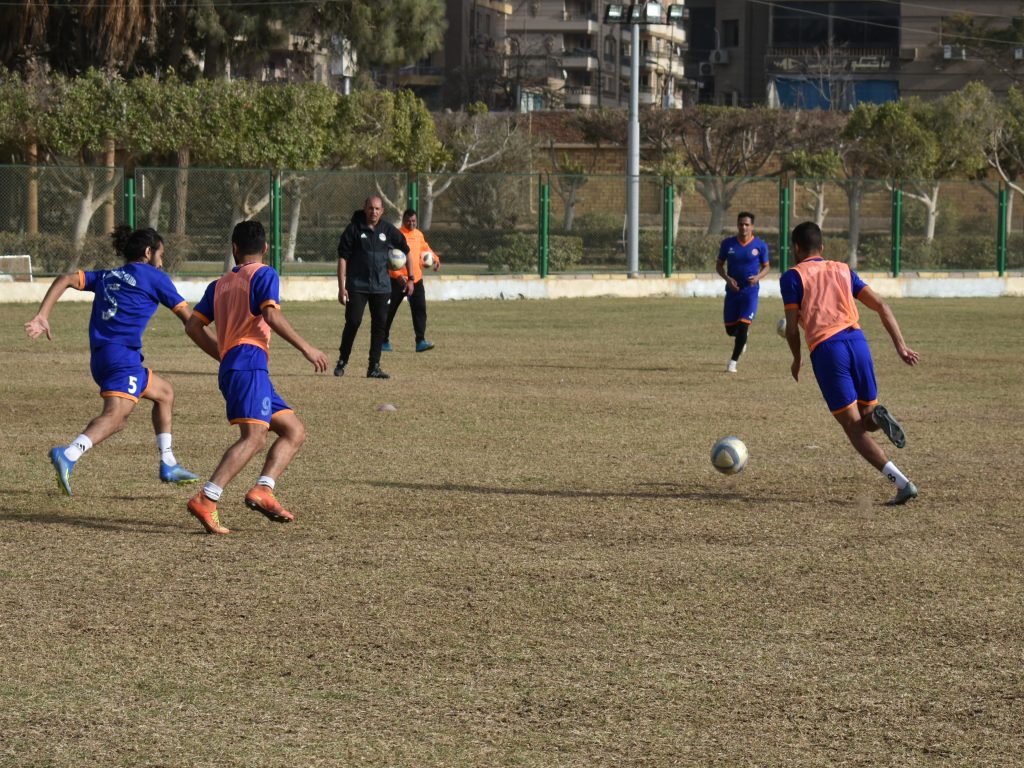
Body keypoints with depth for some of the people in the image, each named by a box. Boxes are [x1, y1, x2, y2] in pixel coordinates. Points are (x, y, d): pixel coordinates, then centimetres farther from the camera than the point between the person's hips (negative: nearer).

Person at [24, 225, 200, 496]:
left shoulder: (105, 277, 23)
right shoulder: (154, 278, 8)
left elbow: (65, 280, 9)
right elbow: (187, 317, 9)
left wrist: (42, 317, 2)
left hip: (100, 359, 8)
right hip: (123, 356, -8)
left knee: (164, 392, 24)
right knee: (116, 414, -23)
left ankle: (168, 465, 25)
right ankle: (68, 455, -47)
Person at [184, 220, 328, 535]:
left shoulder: (219, 284, 24)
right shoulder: (264, 275, 4)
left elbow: (193, 326, 20)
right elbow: (271, 314, -13)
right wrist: (305, 348, -11)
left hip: (230, 366, 8)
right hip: (249, 361, -8)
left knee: (294, 431, 9)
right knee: (255, 437, -21)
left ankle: (263, 489, -11)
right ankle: (206, 500, -33)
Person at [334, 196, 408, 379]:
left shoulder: (388, 230, 4)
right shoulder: (354, 229, -4)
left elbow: (406, 251, 17)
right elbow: (342, 258, -4)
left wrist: (410, 278, 14)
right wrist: (341, 287, -10)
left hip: (381, 287, 3)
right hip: (357, 286, -3)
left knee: (380, 325, 1)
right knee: (353, 322, -9)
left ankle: (374, 367, 8)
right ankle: (342, 361, 8)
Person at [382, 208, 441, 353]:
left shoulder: (418, 234, 10)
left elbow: (426, 248, 29)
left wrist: (435, 258, 11)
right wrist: (397, 275, -28)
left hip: (416, 279, 5)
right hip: (399, 280, -5)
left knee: (420, 310, -6)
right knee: (391, 310, 4)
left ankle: (420, 341, -9)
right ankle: (384, 341, 16)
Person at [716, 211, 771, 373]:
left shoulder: (760, 245, -4)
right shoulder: (728, 244, -1)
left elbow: (766, 266, 6)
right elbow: (719, 265, 7)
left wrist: (758, 277, -15)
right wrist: (727, 278, -12)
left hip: (750, 291, -2)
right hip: (732, 291, 2)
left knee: (743, 326, -12)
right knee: (730, 329, 6)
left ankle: (733, 361, -2)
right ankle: (742, 337, 43)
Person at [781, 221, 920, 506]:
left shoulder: (791, 277, 9)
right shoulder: (843, 270, 23)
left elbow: (792, 327, 3)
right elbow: (882, 307, 14)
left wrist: (796, 361, 20)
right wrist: (901, 346, 11)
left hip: (825, 349, -4)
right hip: (857, 341, 4)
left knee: (854, 428, -1)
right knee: (866, 419, 19)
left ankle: (902, 483, -17)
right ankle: (878, 417, -20)